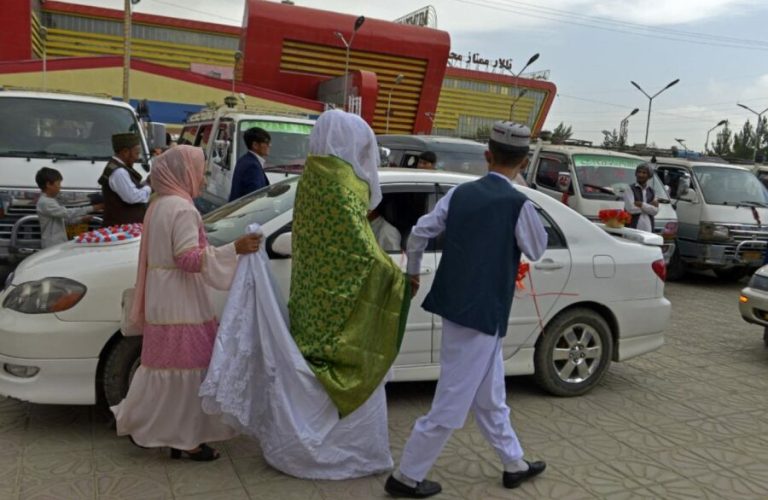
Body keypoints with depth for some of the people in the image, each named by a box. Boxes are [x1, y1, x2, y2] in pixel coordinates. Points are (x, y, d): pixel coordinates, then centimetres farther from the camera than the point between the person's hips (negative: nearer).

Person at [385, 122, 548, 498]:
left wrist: (413, 272, 18)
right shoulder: (518, 204, -14)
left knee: (490, 397, 20)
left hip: (457, 306, 7)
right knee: (451, 404, 3)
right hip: (482, 313, -7)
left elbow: (419, 232, 1)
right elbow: (536, 250, 2)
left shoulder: (461, 193, 2)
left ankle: (514, 464, 37)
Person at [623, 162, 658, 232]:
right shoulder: (630, 189, 0)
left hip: (648, 229, 5)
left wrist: (641, 204, -10)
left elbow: (655, 211, 2)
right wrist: (649, 206, -5)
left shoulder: (651, 191, 15)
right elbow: (630, 208, -13)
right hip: (632, 228, -5)